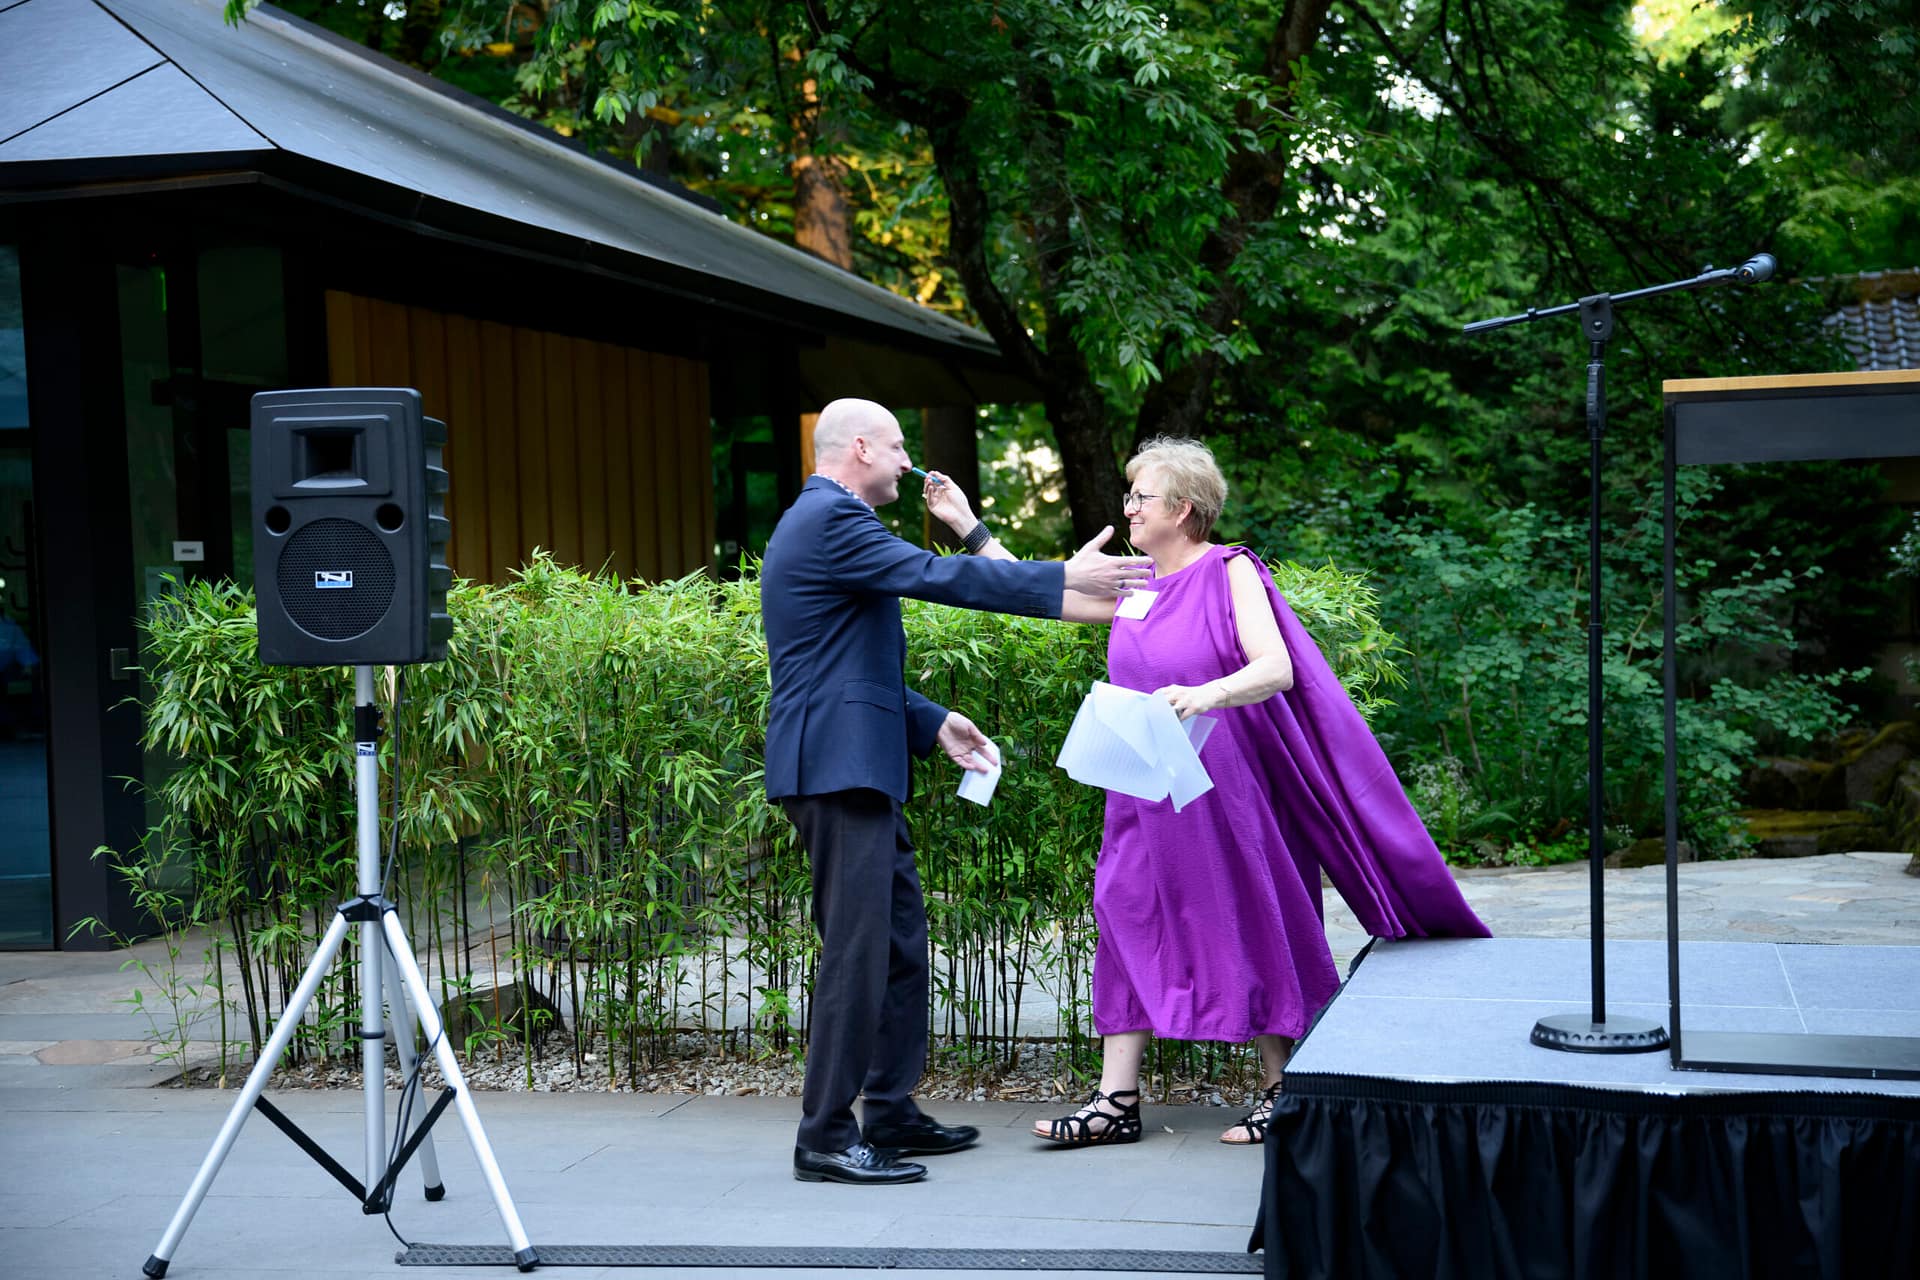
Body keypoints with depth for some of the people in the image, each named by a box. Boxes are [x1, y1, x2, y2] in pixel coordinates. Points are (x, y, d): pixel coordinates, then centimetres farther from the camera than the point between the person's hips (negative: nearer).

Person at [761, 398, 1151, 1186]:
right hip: (837, 766, -11)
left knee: (900, 937, 14)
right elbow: (938, 576, -18)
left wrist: (932, 724, 17)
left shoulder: (822, 521, 22)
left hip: (856, 766, 11)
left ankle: (891, 1113, 22)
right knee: (856, 946, -9)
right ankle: (826, 1137, -4)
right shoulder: (832, 518, -11)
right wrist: (1065, 579, -13)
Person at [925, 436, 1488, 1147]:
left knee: (1248, 923, 1)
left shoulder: (1230, 572, -8)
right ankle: (1117, 1099, 6)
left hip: (1219, 787, -6)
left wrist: (1206, 694, -37)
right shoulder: (1132, 584, 9)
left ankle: (1282, 1090, 15)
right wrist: (968, 524, 12)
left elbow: (1275, 669, -20)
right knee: (1130, 916, 2)